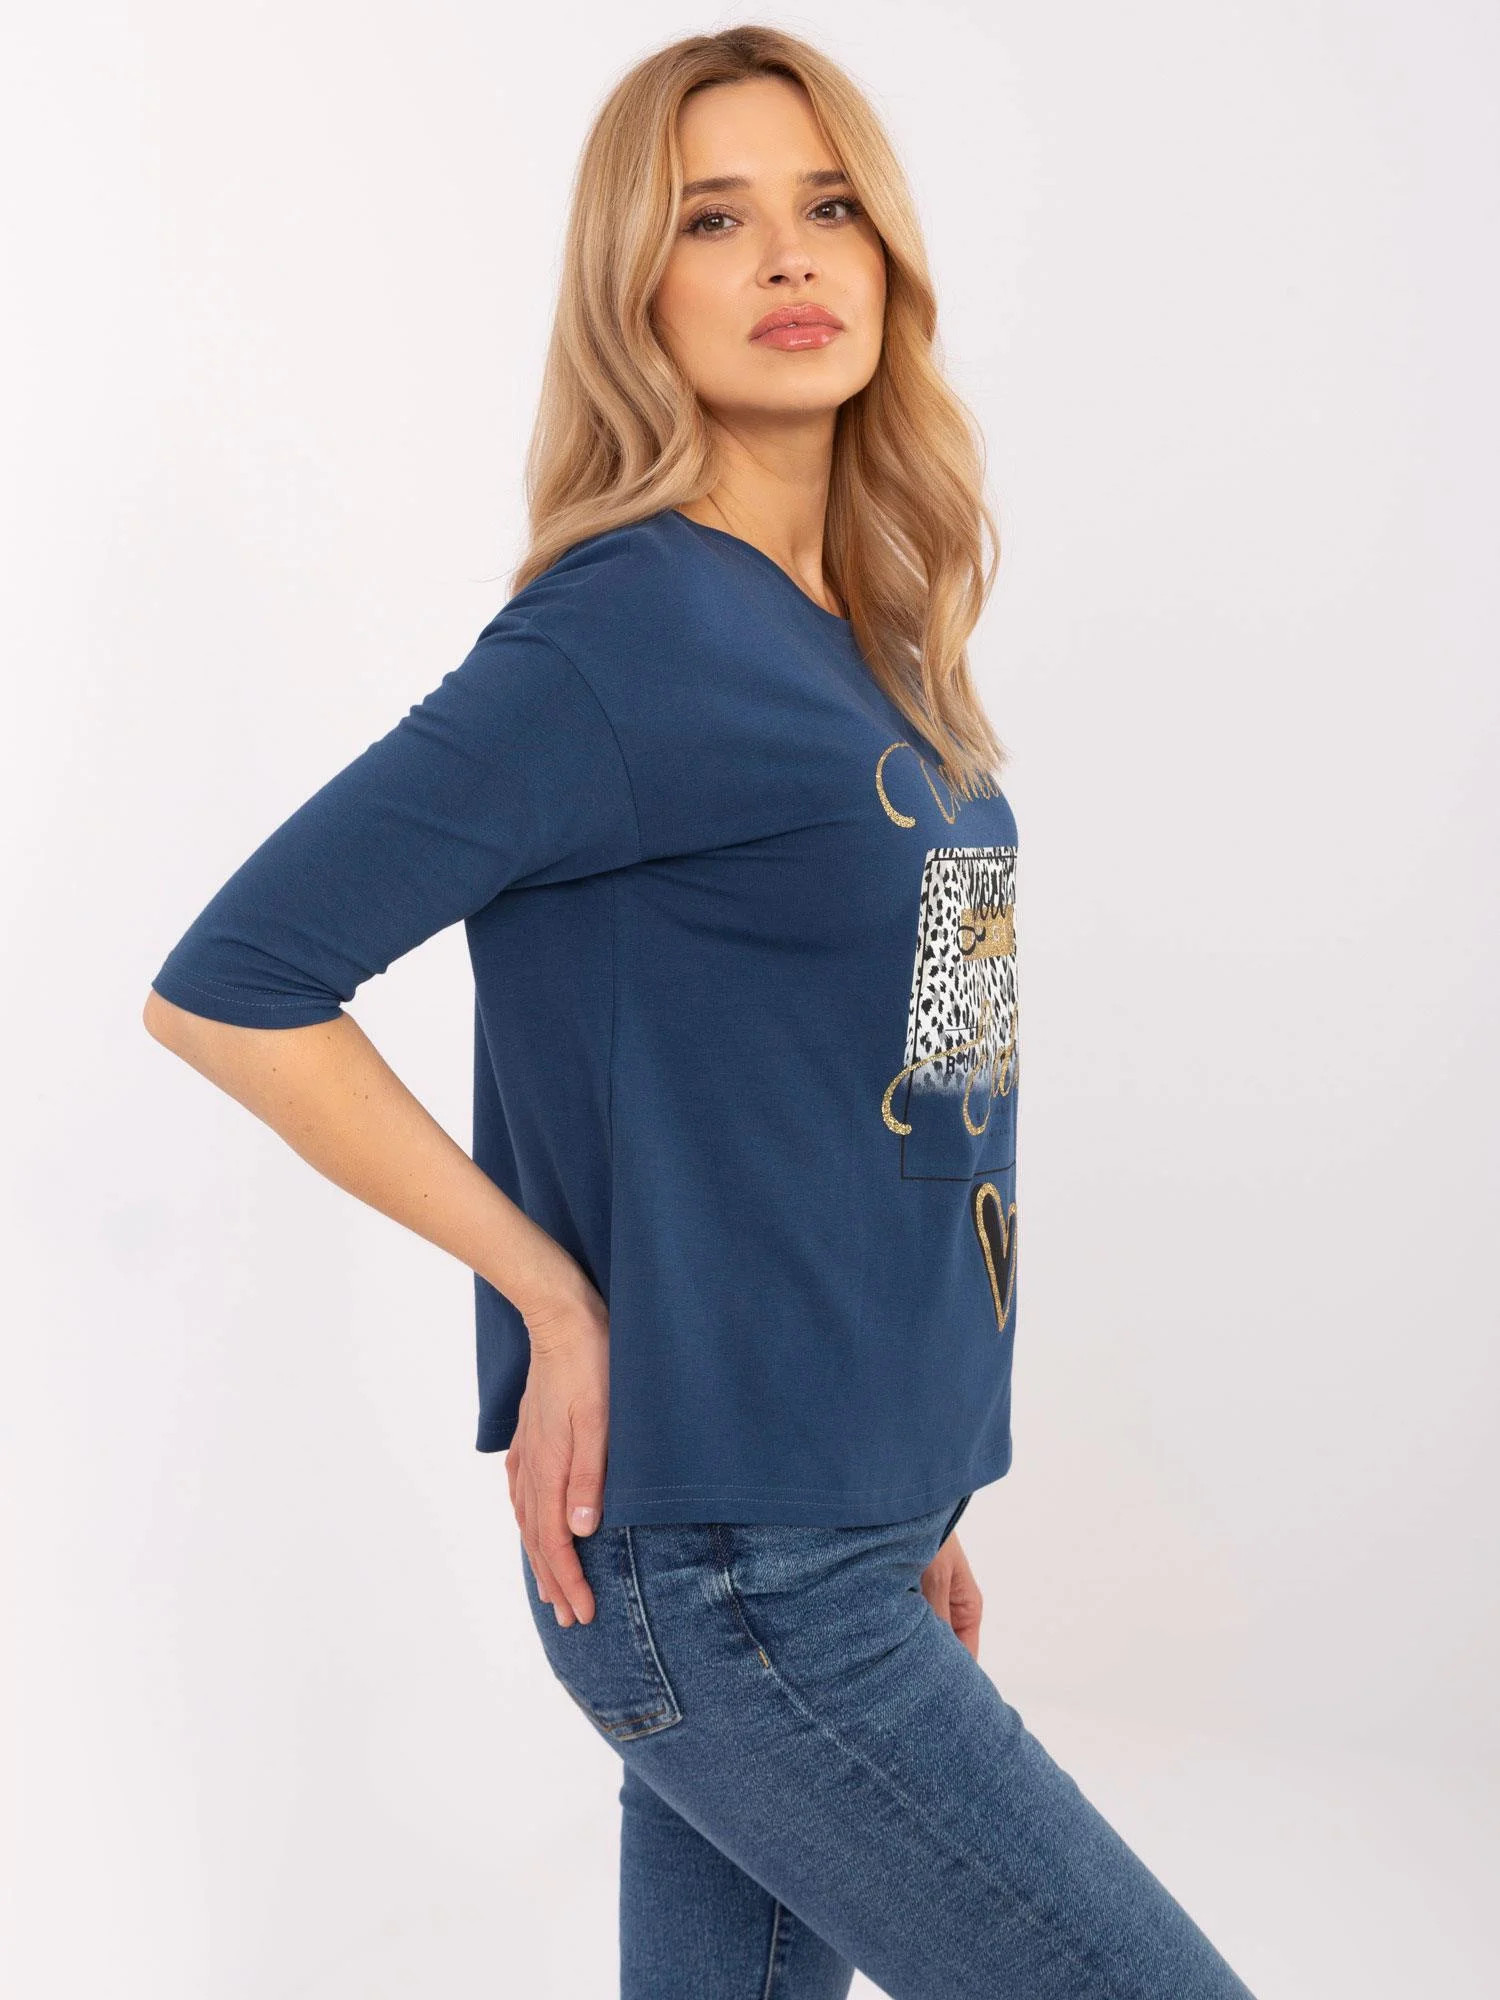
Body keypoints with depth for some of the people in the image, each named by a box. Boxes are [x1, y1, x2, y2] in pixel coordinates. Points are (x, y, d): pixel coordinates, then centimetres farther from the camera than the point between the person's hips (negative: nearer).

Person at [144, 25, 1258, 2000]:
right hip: (725, 1579, -7)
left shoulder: (869, 652, 9)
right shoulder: (630, 628, -15)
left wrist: (911, 1497, 15)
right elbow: (227, 987, -15)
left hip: (843, 1534, 7)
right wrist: (555, 1294, -13)